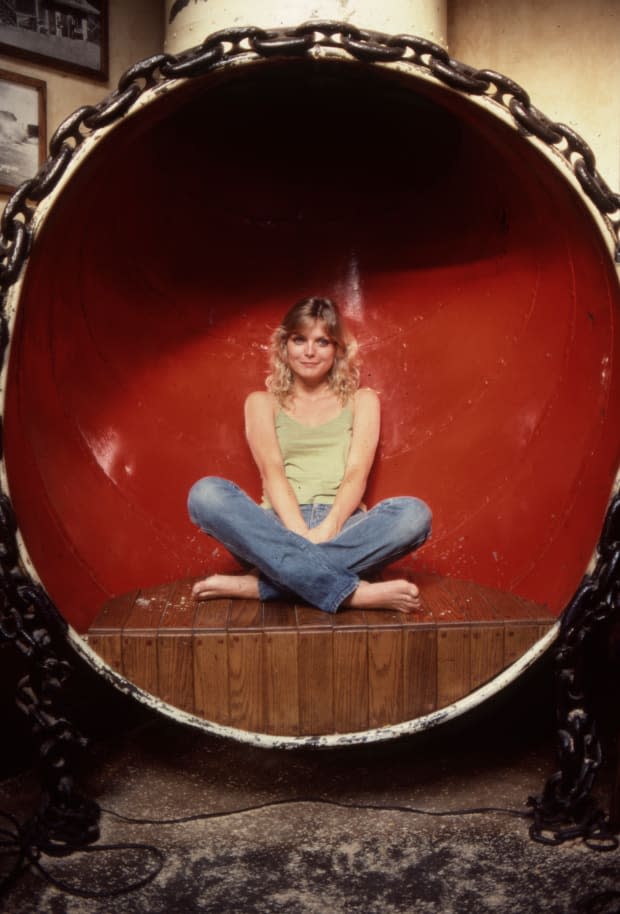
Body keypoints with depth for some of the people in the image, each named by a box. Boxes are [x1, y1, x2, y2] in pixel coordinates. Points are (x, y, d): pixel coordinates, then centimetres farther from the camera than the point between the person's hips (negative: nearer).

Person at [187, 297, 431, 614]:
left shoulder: (361, 400, 19)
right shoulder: (262, 402, 18)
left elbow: (356, 474, 3)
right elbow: (272, 471, 0)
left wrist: (327, 529, -18)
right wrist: (301, 534, -19)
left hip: (342, 530, 1)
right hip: (279, 531, 0)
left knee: (414, 513, -29)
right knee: (206, 493, -29)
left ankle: (260, 584, -31)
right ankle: (354, 592, -37)